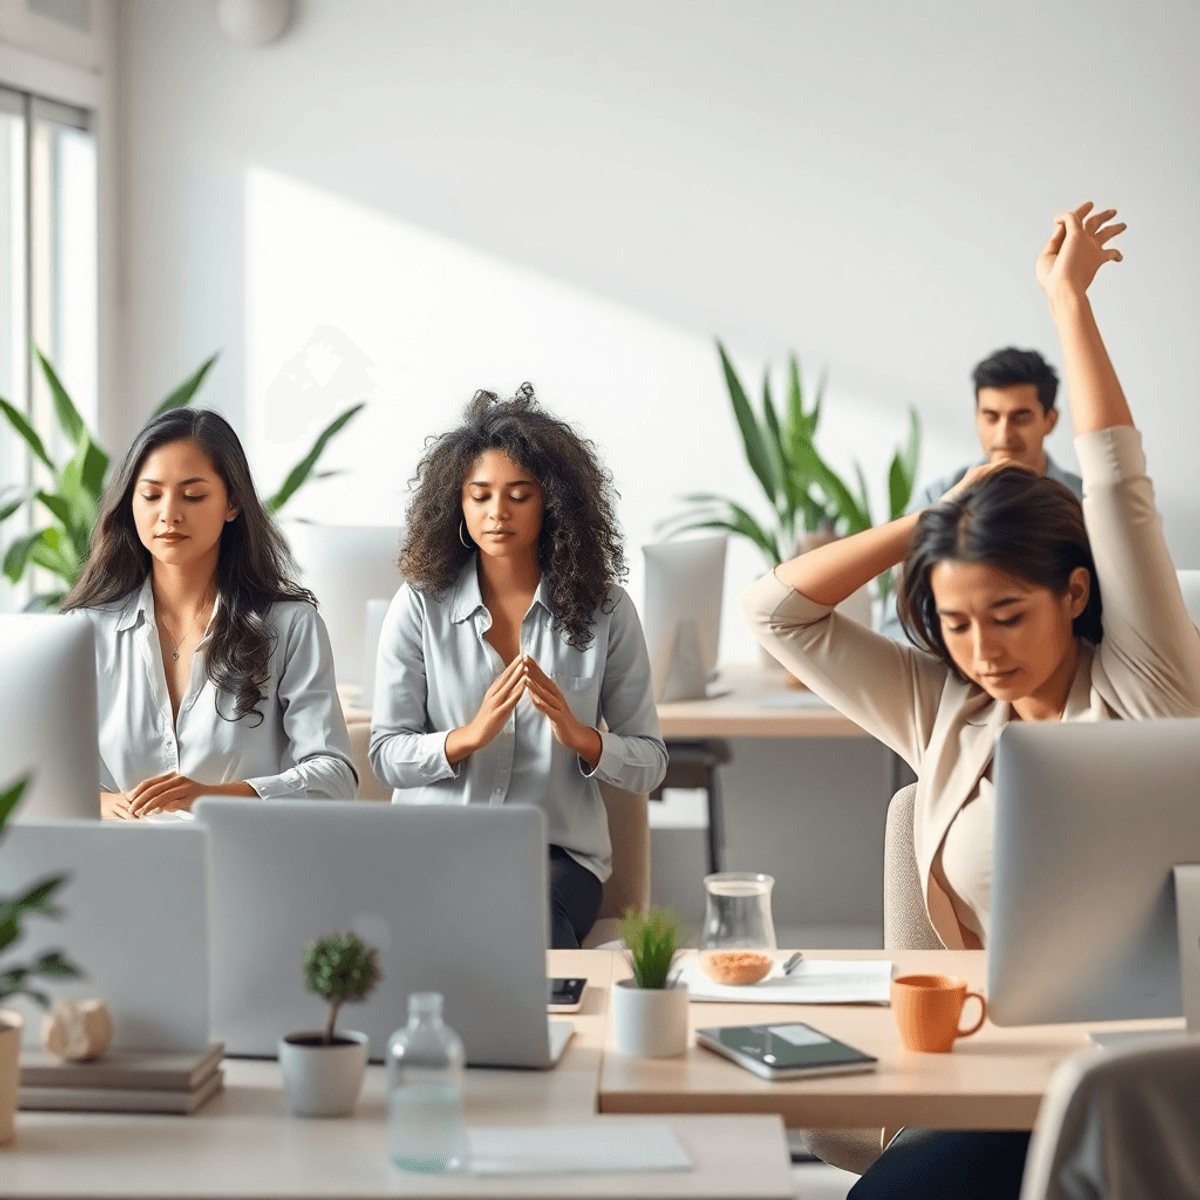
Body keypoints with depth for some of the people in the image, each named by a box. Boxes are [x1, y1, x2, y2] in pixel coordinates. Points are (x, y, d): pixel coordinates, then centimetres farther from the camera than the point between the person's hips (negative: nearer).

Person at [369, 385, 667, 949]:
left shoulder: (605, 610, 3)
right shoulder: (420, 606, 4)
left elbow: (650, 764, 5)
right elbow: (385, 756, 0)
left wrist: (579, 736, -16)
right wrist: (469, 736, -18)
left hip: (558, 851, 0)